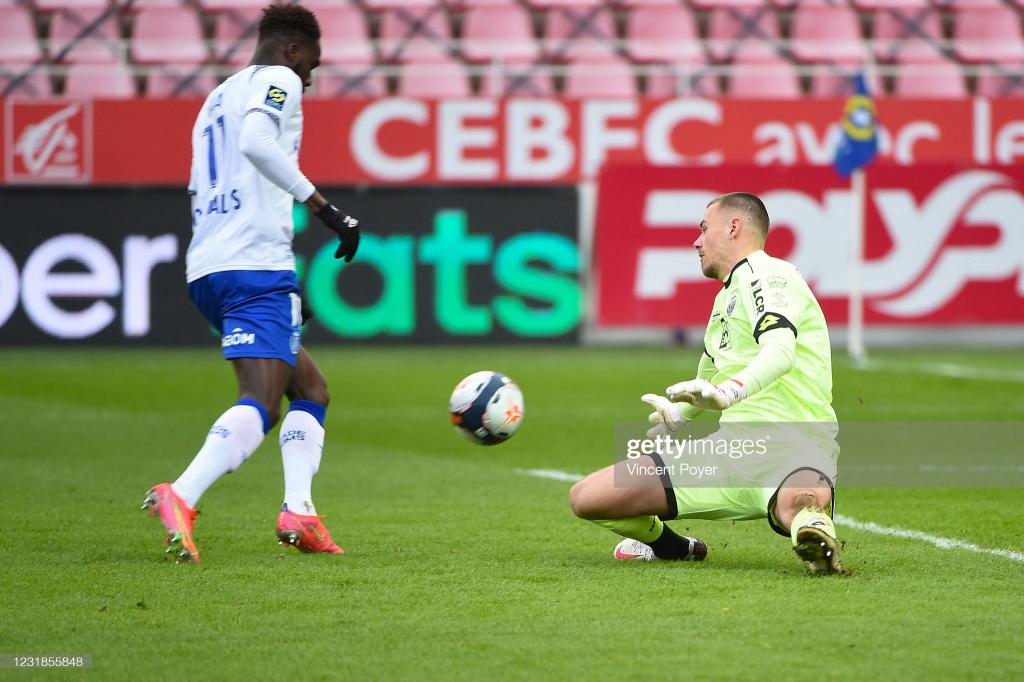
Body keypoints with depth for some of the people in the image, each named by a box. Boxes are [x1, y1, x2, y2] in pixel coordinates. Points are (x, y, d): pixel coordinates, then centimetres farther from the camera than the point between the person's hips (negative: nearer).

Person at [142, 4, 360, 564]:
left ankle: (298, 510, 1)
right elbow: (256, 141, -20)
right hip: (258, 265, -9)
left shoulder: (216, 99, 28)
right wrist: (322, 205, -19)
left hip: (205, 269, 9)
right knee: (259, 404, -18)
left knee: (310, 390, 18)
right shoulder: (277, 80, 2)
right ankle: (180, 497, -38)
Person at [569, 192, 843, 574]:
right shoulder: (725, 297, 26)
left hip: (790, 446, -10)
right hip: (729, 447, 10)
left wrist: (729, 392, -42)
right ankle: (669, 547, 23)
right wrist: (678, 413, 33)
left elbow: (780, 351, -26)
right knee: (586, 498, 3)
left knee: (799, 510, -50)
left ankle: (815, 533, -20)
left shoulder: (766, 274, -4)